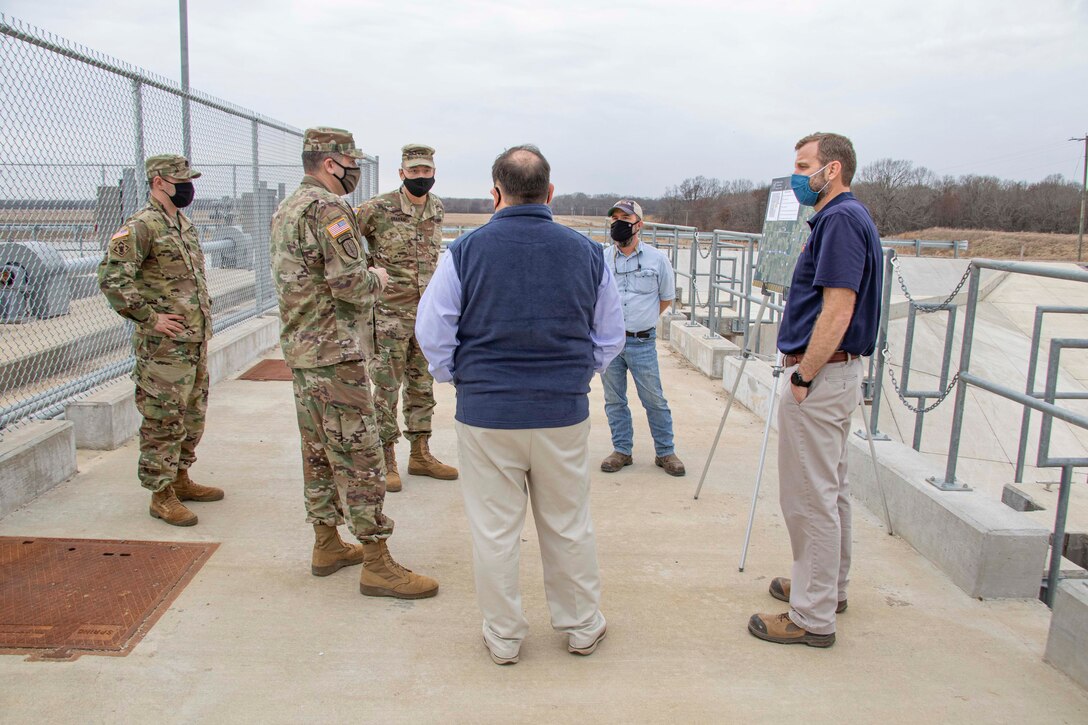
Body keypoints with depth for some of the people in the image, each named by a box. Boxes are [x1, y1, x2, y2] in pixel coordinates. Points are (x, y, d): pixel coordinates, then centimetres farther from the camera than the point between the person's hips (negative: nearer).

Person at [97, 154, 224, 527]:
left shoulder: (186, 224, 15)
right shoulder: (141, 227, -13)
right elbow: (111, 279, -21)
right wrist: (150, 317, -19)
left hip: (197, 341, 9)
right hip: (163, 346, -9)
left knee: (192, 416, 17)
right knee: (164, 421, -2)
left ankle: (180, 479, 30)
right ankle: (161, 496, 8)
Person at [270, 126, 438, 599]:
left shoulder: (286, 209, 16)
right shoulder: (328, 208, -16)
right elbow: (349, 282, -24)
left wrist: (362, 277, 14)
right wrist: (377, 279, -3)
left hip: (300, 348, 10)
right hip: (335, 352, -10)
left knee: (319, 450, 16)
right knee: (358, 455, -6)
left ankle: (327, 547, 27)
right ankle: (377, 566, 1)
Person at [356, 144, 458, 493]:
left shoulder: (438, 209, 7)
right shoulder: (378, 209, -11)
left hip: (428, 310, 6)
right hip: (390, 312, -5)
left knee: (422, 384, 12)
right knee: (387, 385, 0)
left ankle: (420, 454, 23)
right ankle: (386, 461, 11)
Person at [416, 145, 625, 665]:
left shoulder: (466, 251, -6)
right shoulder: (586, 252, 1)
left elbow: (432, 332, -4)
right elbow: (610, 336, 8)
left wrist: (460, 379, 10)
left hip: (486, 413, -2)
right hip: (564, 412, 2)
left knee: (494, 530, 11)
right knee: (569, 526, 16)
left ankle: (503, 637, 25)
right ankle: (581, 627, 31)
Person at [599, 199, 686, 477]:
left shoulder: (657, 258, 1)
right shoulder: (600, 259, 3)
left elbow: (667, 298, 12)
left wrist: (642, 319, 8)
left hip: (642, 342, -2)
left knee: (654, 399, 3)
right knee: (614, 399, 10)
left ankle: (665, 452, 17)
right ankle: (622, 450, 23)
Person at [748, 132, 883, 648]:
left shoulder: (841, 219, -16)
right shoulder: (841, 217, 16)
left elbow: (837, 310, -24)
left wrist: (803, 377, -19)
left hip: (819, 377, -11)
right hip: (836, 373, 11)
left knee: (809, 497, -4)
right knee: (829, 490, 19)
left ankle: (813, 617, 6)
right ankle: (829, 587, 34)